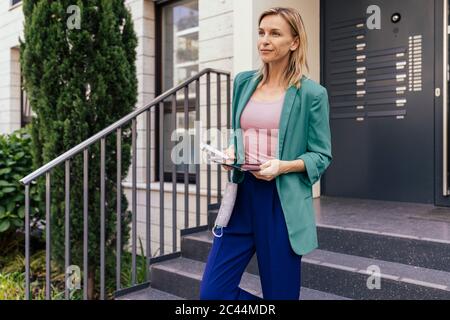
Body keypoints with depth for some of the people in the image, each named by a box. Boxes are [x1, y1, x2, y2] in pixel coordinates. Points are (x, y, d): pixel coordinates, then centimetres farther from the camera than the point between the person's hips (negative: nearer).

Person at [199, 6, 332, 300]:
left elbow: (322, 156, -1)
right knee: (212, 292, 3)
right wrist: (231, 151, -1)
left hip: (284, 203, -4)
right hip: (242, 197, 5)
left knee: (280, 293, 9)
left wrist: (284, 166, -18)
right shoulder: (243, 82, 10)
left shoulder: (312, 93, -4)